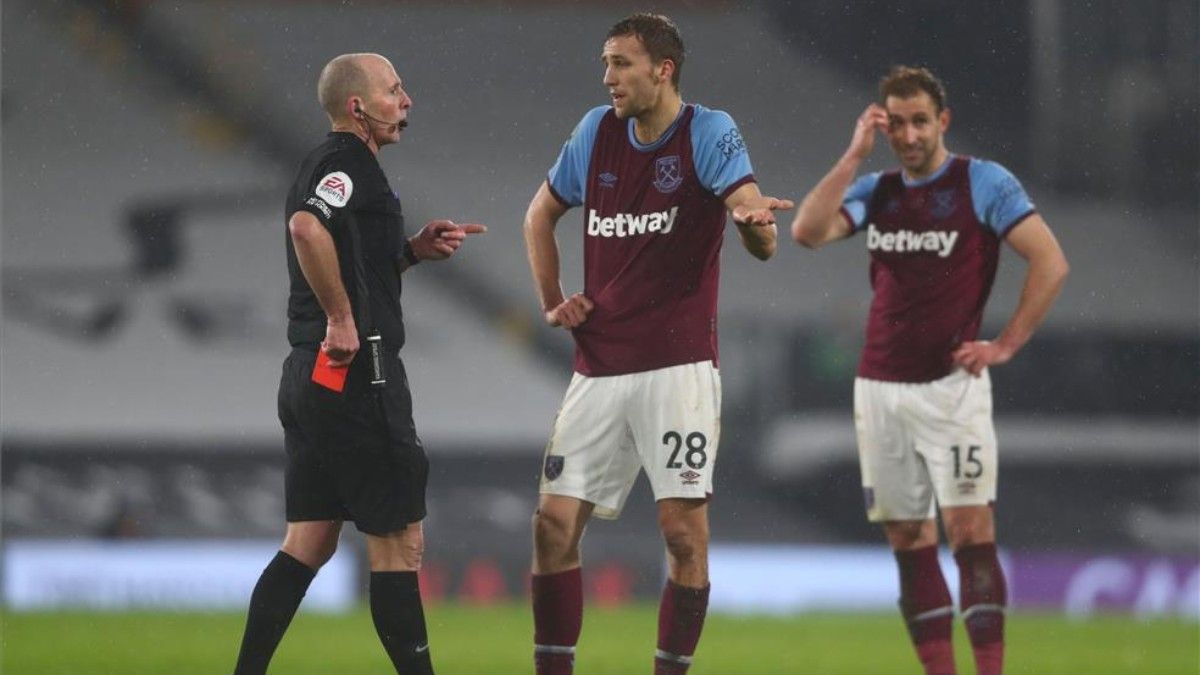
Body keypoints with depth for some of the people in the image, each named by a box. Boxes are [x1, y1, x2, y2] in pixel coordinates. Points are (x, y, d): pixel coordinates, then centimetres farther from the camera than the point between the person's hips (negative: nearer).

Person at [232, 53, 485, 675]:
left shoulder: (325, 163, 20)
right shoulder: (348, 162, -12)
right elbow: (306, 228, -31)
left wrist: (413, 249, 13)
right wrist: (342, 318, -24)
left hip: (310, 376, 10)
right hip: (355, 373, -10)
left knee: (308, 545, 10)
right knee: (398, 543, -3)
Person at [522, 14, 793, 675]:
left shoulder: (709, 133, -8)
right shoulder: (596, 131, 7)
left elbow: (763, 245, -21)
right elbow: (540, 214, 24)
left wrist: (754, 220, -44)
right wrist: (551, 300, 11)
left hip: (678, 365, -5)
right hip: (598, 368, 5)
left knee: (684, 531, -9)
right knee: (555, 524, 1)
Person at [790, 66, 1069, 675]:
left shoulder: (985, 183, -2)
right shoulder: (875, 191, 11)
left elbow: (1050, 263, -7)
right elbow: (807, 231, -4)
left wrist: (1004, 346, -9)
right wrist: (855, 154, -5)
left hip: (950, 385, -5)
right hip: (879, 389, 5)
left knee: (970, 531, -11)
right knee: (908, 542, 4)